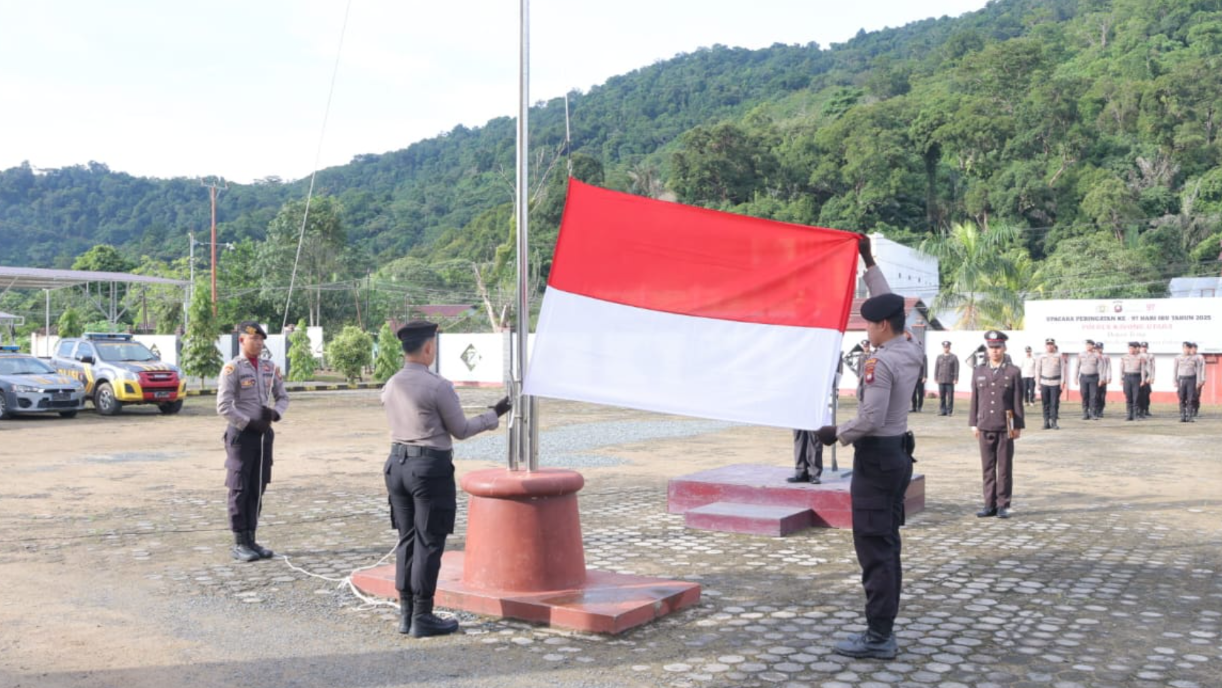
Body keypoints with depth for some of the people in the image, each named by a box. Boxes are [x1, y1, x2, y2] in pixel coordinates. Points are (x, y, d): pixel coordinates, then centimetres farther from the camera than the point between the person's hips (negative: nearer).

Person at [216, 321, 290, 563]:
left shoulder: (270, 368, 8)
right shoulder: (232, 369, -9)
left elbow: (283, 397, 14)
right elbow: (223, 406, -14)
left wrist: (275, 413, -7)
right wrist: (249, 422, -17)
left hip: (265, 433, 6)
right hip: (242, 434, -6)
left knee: (258, 489, 10)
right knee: (240, 490, 0)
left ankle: (251, 539, 19)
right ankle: (239, 543, 7)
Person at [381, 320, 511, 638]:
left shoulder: (390, 386, 6)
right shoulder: (438, 386, -16)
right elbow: (461, 430, -7)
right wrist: (495, 415, 6)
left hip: (398, 463, 7)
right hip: (431, 468, -7)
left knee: (407, 540, 13)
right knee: (429, 543, -1)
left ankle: (406, 613, 17)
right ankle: (423, 617, 4)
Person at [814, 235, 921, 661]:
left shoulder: (881, 363, -19)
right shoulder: (911, 354, 7)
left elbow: (870, 419, -25)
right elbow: (888, 304, 20)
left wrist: (837, 434, -7)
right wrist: (869, 263, 23)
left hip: (876, 457, -10)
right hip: (899, 453, 10)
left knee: (874, 550, -6)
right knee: (888, 545, 14)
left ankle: (878, 637, -3)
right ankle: (884, 628, 20)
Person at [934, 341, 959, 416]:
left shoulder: (954, 357, 4)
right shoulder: (939, 357, 13)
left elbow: (956, 369, -1)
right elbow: (936, 368, 11)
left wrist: (956, 379, -9)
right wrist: (935, 378, 4)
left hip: (950, 381, -3)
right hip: (941, 381, 3)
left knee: (950, 397, -2)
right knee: (941, 397, 1)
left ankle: (950, 411, 2)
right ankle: (942, 411, 6)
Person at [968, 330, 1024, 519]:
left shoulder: (1013, 372, 2)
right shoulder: (978, 371, 10)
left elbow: (1018, 401, 0)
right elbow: (974, 399, 10)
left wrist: (1018, 426, -3)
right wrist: (973, 423, 7)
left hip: (1005, 427, -2)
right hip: (985, 427, 3)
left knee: (1005, 468, 2)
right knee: (988, 468, 5)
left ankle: (1003, 505, 8)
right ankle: (989, 504, 11)